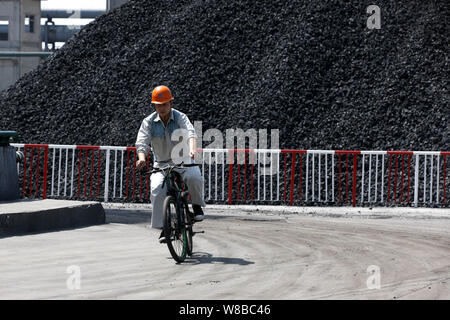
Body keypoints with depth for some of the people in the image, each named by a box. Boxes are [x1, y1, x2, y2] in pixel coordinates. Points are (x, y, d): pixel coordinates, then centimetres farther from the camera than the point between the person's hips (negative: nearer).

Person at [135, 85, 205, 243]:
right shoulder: (149, 122, -2)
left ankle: (197, 205, -6)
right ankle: (163, 228, -14)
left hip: (183, 160, -2)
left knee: (194, 177, -33)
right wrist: (142, 158, -34)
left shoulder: (180, 117, -8)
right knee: (157, 191, -23)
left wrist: (192, 149, -47)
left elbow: (190, 132, -26)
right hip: (161, 163, 2)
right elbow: (141, 142, -12)